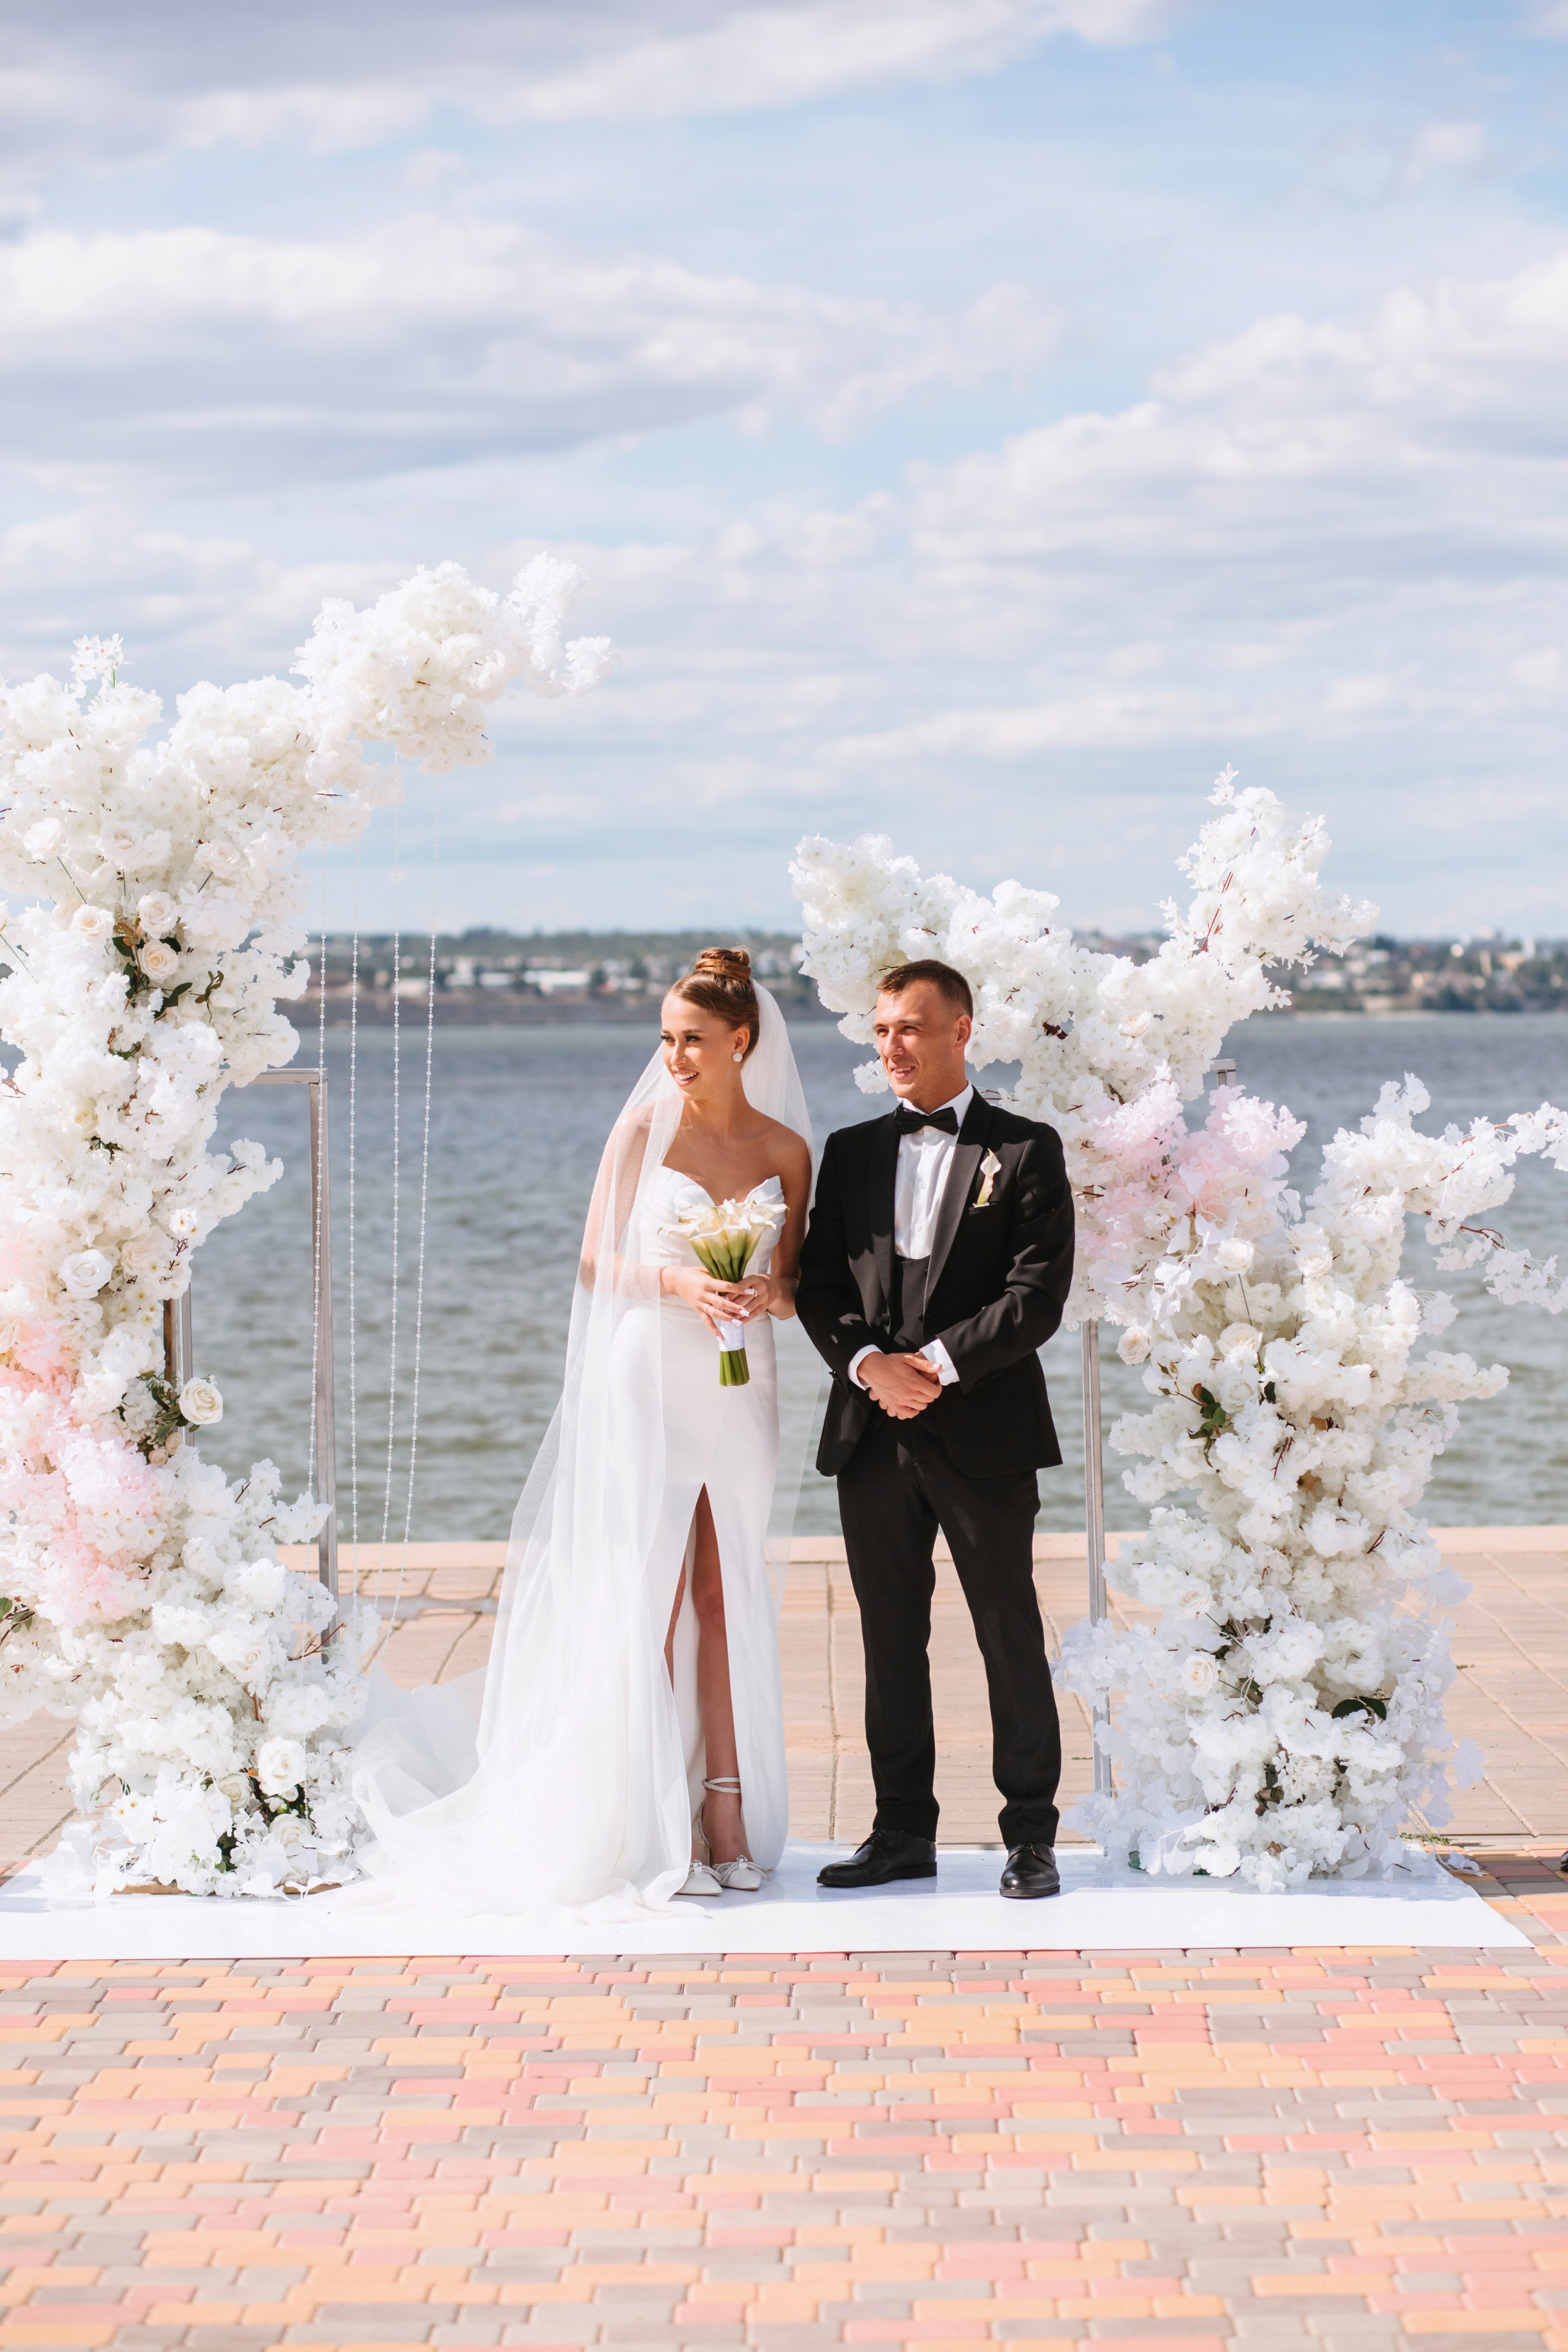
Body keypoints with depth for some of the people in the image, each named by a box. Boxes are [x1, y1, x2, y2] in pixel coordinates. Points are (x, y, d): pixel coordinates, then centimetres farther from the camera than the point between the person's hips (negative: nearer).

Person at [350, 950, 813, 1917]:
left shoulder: (787, 1150, 7)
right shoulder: (643, 1129, 0)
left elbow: (791, 1286, 13)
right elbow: (596, 1262, 1)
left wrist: (768, 1295, -10)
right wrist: (676, 1281, -15)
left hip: (738, 1393, 3)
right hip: (647, 1386, -3)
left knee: (726, 1597, 4)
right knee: (651, 1599, -4)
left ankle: (726, 1811, 8)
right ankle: (660, 1827, -1)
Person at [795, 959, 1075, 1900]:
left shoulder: (1026, 1149, 0)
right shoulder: (851, 1152, 13)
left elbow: (1039, 1292, -8)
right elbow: (819, 1286, 8)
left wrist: (938, 1363, -15)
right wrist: (869, 1362, -11)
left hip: (985, 1433, -4)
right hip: (875, 1436, 4)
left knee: (1012, 1639, 2)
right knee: (891, 1641, 8)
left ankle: (1031, 1835, 10)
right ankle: (904, 1830, 16)